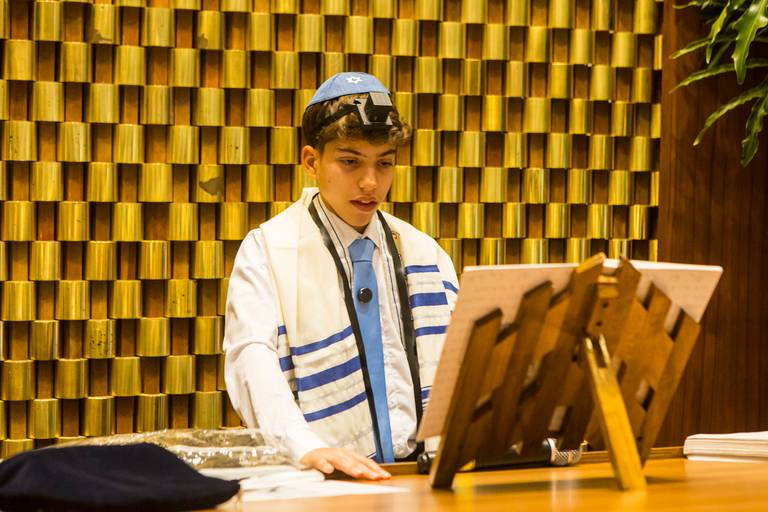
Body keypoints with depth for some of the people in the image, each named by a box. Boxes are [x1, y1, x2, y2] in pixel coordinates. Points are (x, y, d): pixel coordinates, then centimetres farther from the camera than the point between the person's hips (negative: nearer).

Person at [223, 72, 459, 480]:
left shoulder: (424, 253, 17)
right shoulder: (268, 250, 2)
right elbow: (252, 357, -13)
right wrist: (306, 449, -31)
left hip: (422, 472, 3)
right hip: (324, 477, -3)